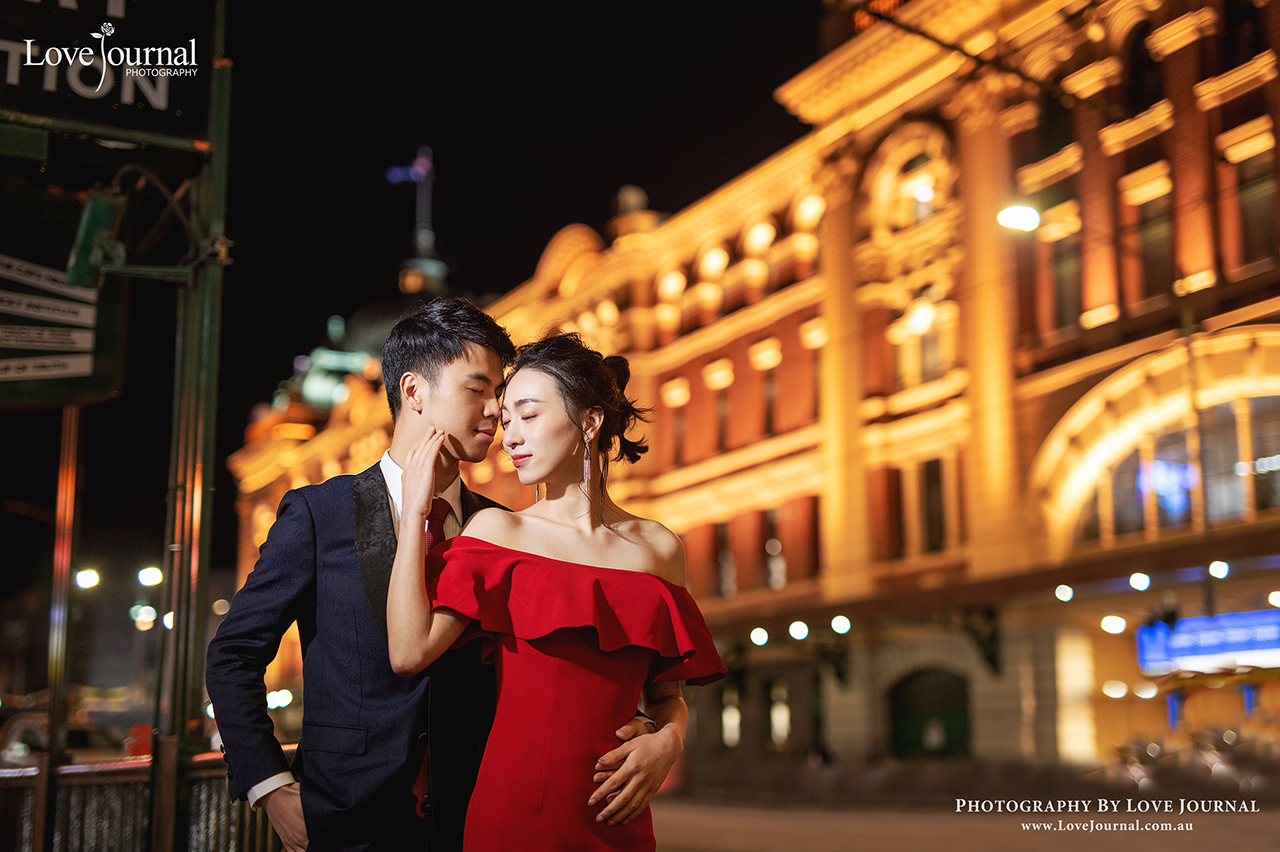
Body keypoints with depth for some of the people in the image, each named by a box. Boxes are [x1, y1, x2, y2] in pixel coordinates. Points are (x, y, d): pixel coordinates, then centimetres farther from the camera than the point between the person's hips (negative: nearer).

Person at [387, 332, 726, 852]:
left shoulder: (659, 548, 4)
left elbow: (666, 696, 12)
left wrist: (667, 742, -10)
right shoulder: (496, 531, 0)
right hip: (510, 807, -1)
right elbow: (409, 652, -13)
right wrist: (413, 512, -7)